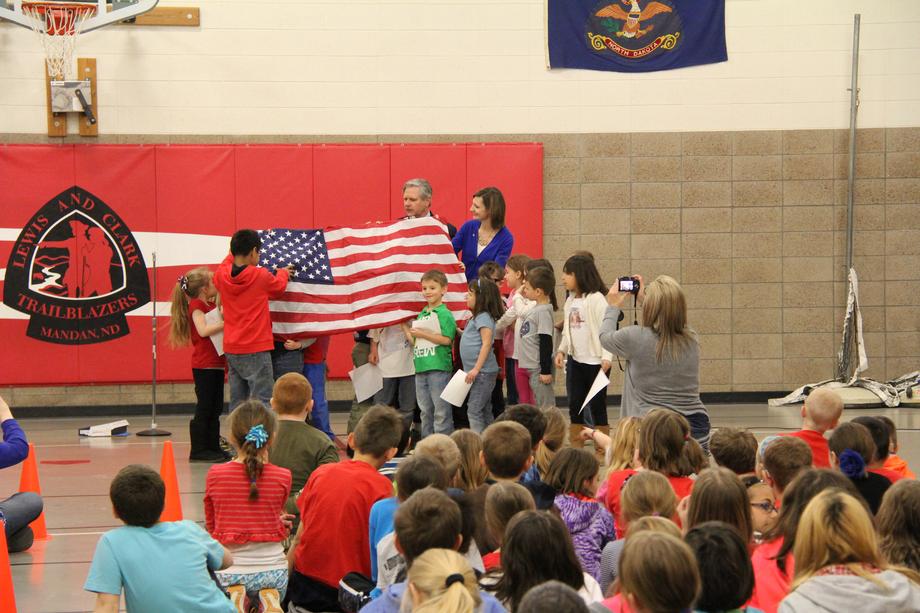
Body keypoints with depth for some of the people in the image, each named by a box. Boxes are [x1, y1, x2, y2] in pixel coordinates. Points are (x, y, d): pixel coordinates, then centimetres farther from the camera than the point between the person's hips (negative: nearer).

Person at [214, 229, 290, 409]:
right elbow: (279, 286, 11)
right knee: (262, 403, -5)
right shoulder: (261, 276, -11)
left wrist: (234, 254, 39)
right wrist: (283, 272, 31)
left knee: (237, 402, 11)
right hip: (256, 350, -6)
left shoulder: (222, 275, 1)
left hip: (231, 349, 6)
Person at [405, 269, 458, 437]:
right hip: (421, 367, 8)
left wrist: (423, 334, -14)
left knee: (441, 410, -5)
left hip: (438, 367, -8)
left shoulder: (444, 314, -7)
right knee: (425, 410, 14)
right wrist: (404, 326, 11)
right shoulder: (421, 314, 16)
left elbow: (447, 339, -17)